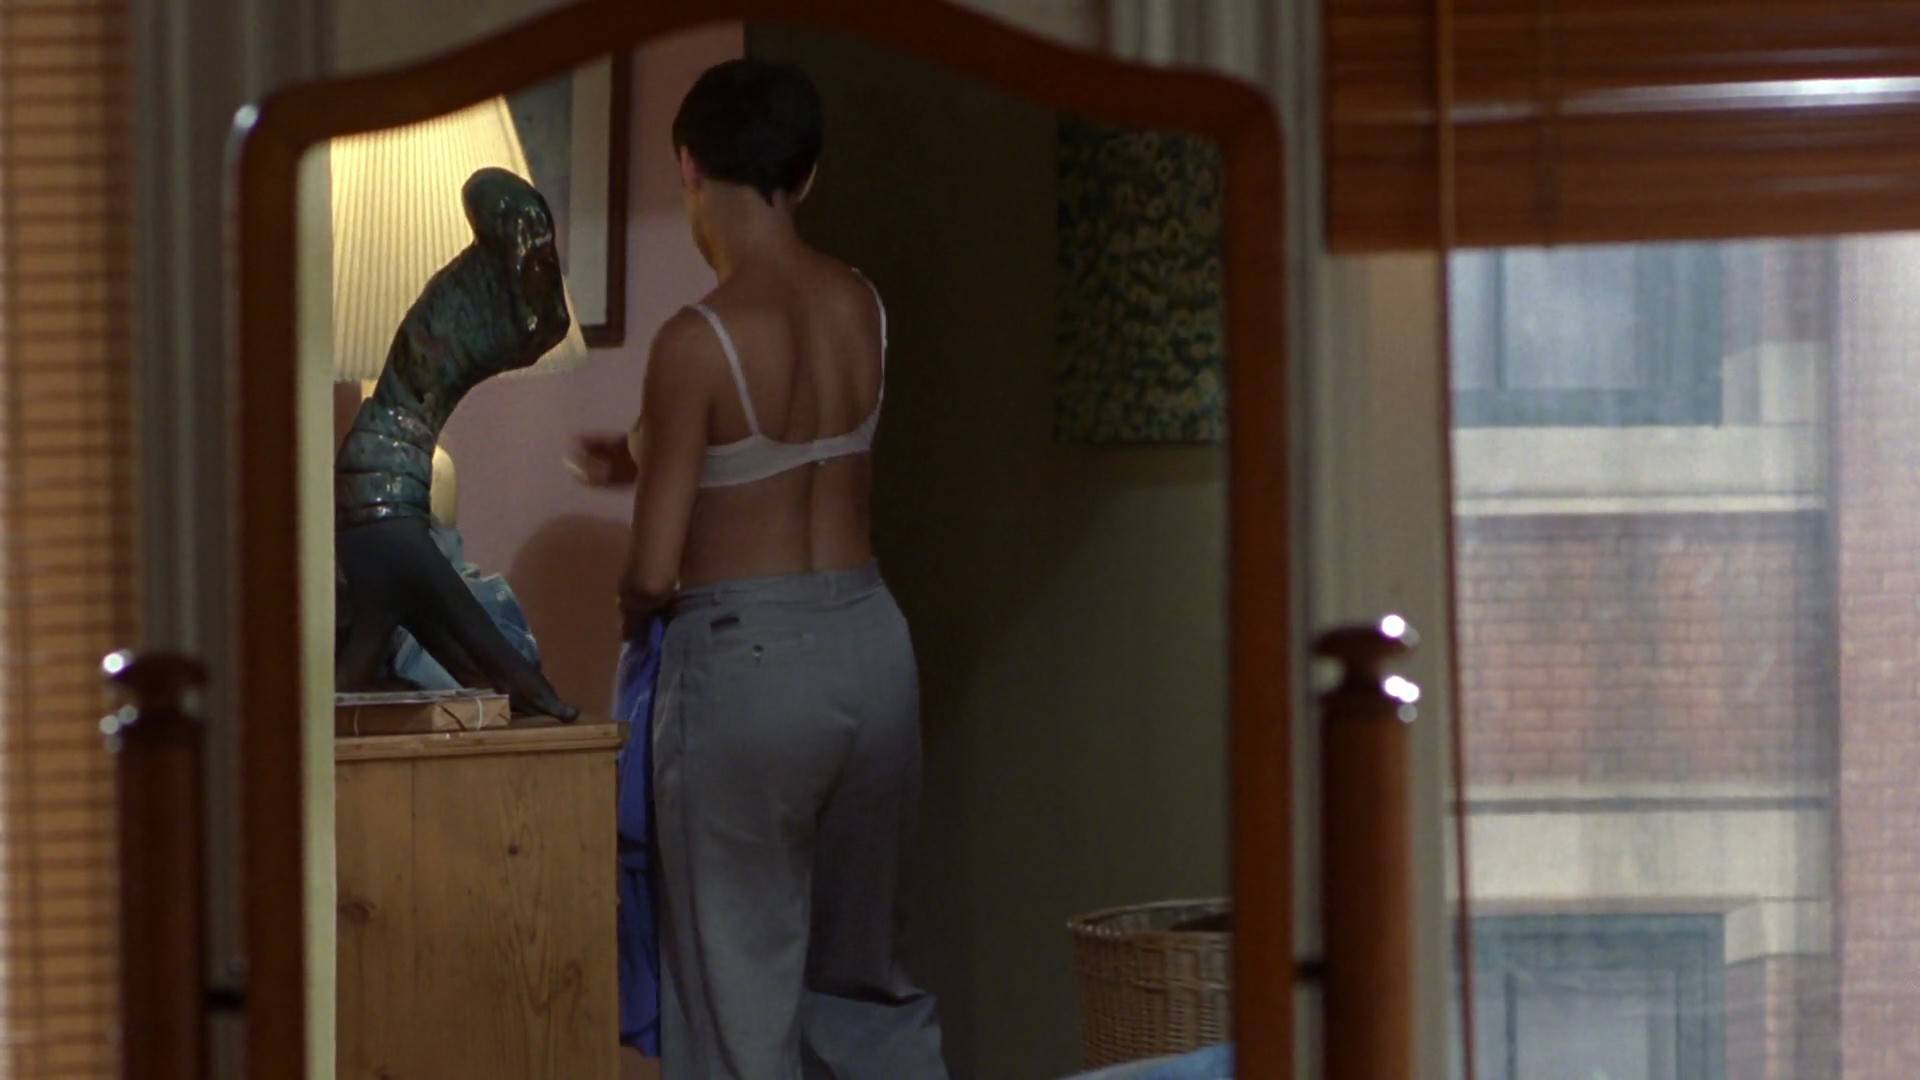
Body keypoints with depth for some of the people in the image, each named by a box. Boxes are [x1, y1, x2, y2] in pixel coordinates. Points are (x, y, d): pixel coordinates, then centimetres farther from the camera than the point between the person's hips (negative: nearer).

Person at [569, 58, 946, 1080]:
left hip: (745, 660, -6)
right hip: (871, 645, 6)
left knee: (740, 988, 4)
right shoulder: (861, 305, 4)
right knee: (861, 969, 19)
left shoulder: (696, 340, -16)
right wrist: (645, 461, 28)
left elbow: (656, 570, -14)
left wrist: (629, 608, 8)